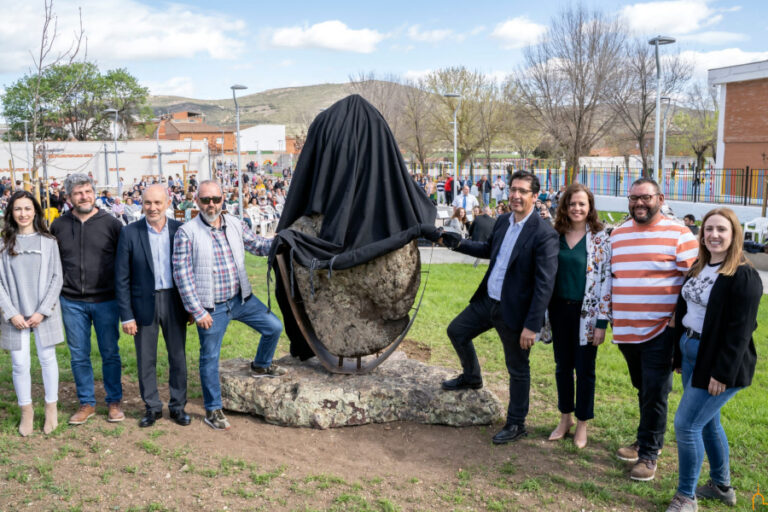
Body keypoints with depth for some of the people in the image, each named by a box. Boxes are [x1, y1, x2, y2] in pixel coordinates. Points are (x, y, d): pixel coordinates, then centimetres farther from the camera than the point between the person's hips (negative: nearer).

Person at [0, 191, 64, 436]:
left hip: (44, 313, 0)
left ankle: (51, 408, 21)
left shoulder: (48, 242, 0)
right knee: (20, 363, 3)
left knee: (47, 358, 6)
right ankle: (26, 411, 19)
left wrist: (42, 311, -8)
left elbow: (56, 278, -1)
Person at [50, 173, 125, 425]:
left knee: (110, 354, 7)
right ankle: (87, 403, 23)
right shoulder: (59, 225, 3)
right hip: (71, 302, 2)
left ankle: (114, 402, 21)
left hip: (105, 301, -2)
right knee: (78, 356, 9)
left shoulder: (111, 223, -4)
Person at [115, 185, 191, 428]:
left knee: (178, 356, 10)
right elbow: (121, 278, -4)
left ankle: (178, 405, 25)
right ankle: (152, 406, 25)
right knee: (146, 359, 9)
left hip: (175, 301, 1)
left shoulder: (180, 230, -2)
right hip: (144, 302, -1)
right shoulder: (130, 233, -6)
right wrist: (126, 315, -7)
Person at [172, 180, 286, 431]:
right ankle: (213, 410, 21)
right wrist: (198, 312, -15)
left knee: (274, 327, 9)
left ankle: (261, 365, 36)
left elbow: (257, 245, 14)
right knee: (210, 358, 5)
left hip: (241, 298, 5)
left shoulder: (235, 224, 3)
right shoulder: (186, 233, -12)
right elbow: (182, 275, -13)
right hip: (211, 307, -5)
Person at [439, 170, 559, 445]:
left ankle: (516, 424, 26)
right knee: (456, 331, 21)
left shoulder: (544, 233, -21)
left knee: (518, 369, 8)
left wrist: (532, 325, -23)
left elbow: (545, 284, -22)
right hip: (487, 300, 7)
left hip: (514, 310, -7)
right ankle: (472, 378, 46)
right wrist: (458, 244, 9)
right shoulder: (503, 221, 3)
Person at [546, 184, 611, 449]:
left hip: (586, 313, -4)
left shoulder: (600, 238, -8)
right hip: (560, 310, 4)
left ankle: (582, 424, 24)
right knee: (562, 366, 14)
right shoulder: (556, 235, 3)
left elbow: (606, 280, -10)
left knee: (584, 369, 7)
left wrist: (602, 322, -13)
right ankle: (565, 418, 31)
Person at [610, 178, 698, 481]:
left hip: (659, 331, -5)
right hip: (626, 331, 5)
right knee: (643, 390, 19)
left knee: (654, 395, -1)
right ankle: (647, 440, 35)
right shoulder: (617, 234, 9)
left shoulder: (679, 235, -7)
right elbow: (609, 279, 17)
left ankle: (648, 453, 13)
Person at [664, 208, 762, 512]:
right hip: (691, 353, 8)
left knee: (686, 424, -8)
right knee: (708, 421, 19)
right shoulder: (698, 268, 9)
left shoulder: (744, 276, -16)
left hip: (718, 362, -8)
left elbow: (740, 330, -20)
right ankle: (721, 486, 36)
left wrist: (723, 373, -21)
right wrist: (679, 356, 15)